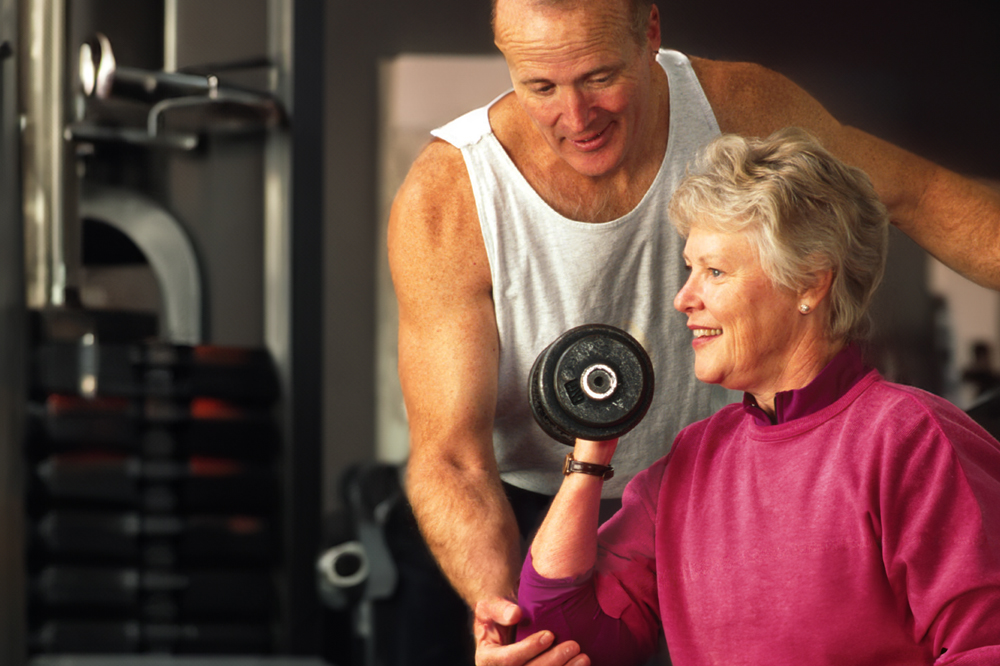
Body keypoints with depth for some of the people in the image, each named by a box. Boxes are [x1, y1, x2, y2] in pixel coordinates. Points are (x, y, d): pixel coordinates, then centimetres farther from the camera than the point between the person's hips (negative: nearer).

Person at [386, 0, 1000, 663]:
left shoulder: (735, 106, -16)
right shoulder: (443, 202, -24)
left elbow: (917, 193, 0)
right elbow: (448, 456, -25)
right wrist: (500, 606, -43)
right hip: (533, 519, -2)